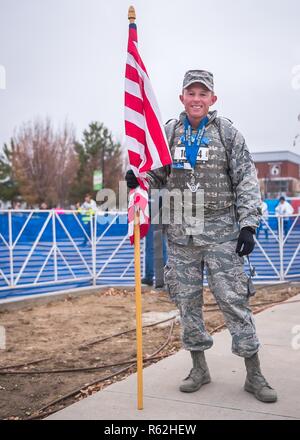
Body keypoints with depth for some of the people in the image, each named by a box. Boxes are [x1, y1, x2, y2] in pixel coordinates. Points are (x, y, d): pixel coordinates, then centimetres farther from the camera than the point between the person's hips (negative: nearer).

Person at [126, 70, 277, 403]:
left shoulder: (228, 133, 1)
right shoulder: (167, 134, 8)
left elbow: (247, 181, -1)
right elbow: (158, 177, 15)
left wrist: (247, 225, -9)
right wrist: (138, 181, -8)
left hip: (221, 231, -3)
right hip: (180, 233, 3)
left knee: (234, 300, -1)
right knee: (187, 301, 8)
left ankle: (254, 375, 12)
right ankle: (199, 368, 24)